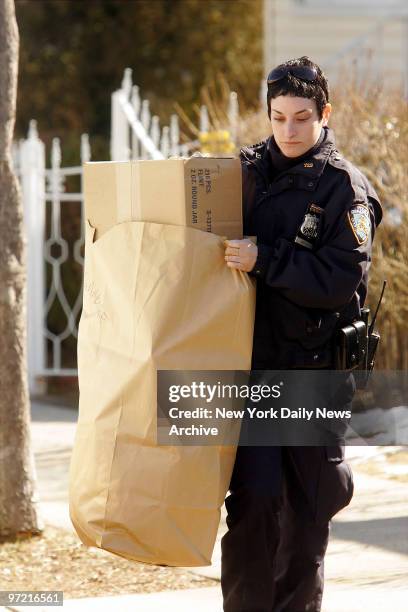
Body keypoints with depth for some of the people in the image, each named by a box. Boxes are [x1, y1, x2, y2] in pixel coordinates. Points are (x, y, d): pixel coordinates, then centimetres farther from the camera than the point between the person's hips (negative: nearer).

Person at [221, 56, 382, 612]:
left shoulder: (345, 189, -5)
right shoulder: (247, 171, 8)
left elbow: (341, 280, -16)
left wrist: (265, 261, -21)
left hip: (315, 367, -2)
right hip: (251, 359, 2)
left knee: (308, 504, 7)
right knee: (255, 495, -10)